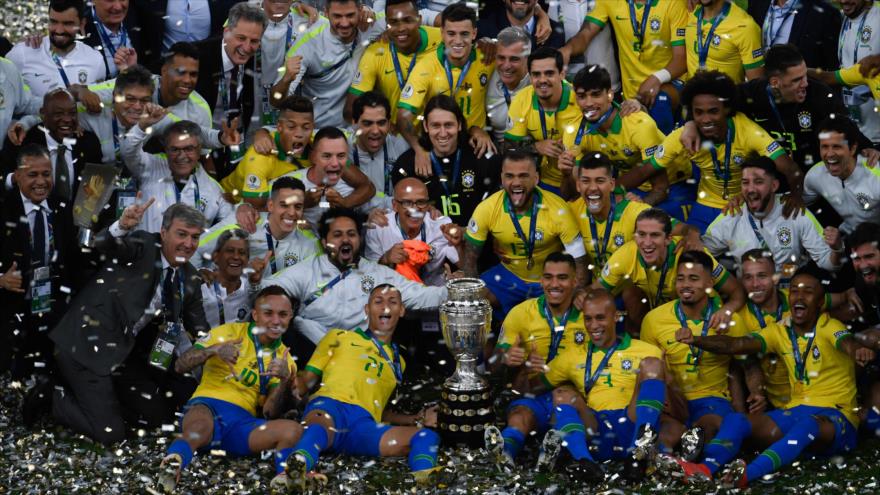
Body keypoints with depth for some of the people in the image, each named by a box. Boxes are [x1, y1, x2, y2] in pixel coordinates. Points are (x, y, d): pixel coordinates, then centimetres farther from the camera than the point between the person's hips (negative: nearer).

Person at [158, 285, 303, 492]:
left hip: (244, 422, 3)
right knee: (196, 431, -42)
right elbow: (180, 366, 0)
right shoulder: (230, 333, 7)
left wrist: (285, 380, -14)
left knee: (293, 430, -26)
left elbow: (268, 412, 4)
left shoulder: (284, 359, 15)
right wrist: (213, 350, -19)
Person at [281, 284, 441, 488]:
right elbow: (307, 381, 18)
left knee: (427, 437, -25)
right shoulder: (339, 338, 25)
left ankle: (423, 483, -57)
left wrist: (417, 419, 21)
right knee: (320, 428, -42)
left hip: (364, 425, 3)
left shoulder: (398, 362, 36)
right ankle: (297, 467, -75)